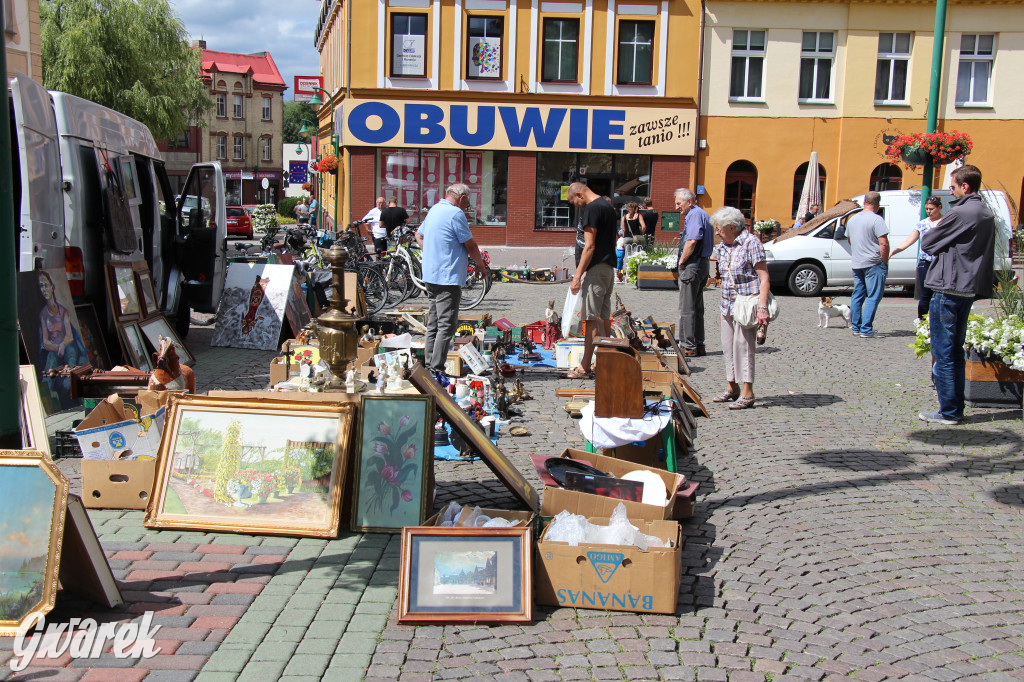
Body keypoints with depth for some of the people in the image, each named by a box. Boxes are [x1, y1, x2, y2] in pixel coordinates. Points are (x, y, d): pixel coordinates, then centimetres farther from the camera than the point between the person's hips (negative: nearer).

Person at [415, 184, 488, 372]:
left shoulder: (434, 210, 14)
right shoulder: (456, 214, -14)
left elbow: (419, 235, 28)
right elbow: (471, 246, -9)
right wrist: (483, 267, 5)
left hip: (430, 276, 10)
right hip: (448, 278, -10)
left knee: (433, 325, 15)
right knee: (446, 326, -7)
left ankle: (428, 366, 19)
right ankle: (437, 369, -8)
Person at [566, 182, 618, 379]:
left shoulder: (592, 209, -13)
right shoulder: (608, 206, 17)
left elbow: (589, 246, -18)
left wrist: (577, 275, -17)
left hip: (596, 269, -10)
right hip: (609, 268, 10)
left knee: (592, 318, -7)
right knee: (603, 318, 12)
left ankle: (585, 367, -5)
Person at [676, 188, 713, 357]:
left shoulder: (695, 214, -13)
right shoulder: (702, 214, 19)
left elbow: (692, 241, -24)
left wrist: (681, 262, -14)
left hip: (692, 265, -10)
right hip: (703, 264, 10)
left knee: (687, 309, -5)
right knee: (697, 308, 13)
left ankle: (688, 346, -3)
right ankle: (698, 345, 18)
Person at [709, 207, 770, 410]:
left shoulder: (751, 243, -10)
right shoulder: (722, 248, 12)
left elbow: (763, 277, -14)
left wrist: (762, 307, -21)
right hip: (728, 305, 8)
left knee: (743, 345, -9)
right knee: (728, 346, 10)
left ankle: (747, 394, -5)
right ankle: (732, 388, 23)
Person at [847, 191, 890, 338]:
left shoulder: (852, 219, 9)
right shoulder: (877, 219, -13)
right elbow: (884, 244, -18)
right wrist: (885, 261, -9)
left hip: (856, 264, 7)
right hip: (874, 264, -7)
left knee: (857, 295, 14)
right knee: (873, 297, -3)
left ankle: (855, 327, 16)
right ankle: (866, 329, -8)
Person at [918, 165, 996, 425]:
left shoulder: (960, 213, -17)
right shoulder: (987, 213, 12)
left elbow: (927, 243, -10)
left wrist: (938, 229, 11)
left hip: (948, 288, -9)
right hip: (970, 287, 9)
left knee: (943, 353, -3)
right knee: (955, 351, 15)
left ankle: (949, 411, -1)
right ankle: (956, 408, 19)